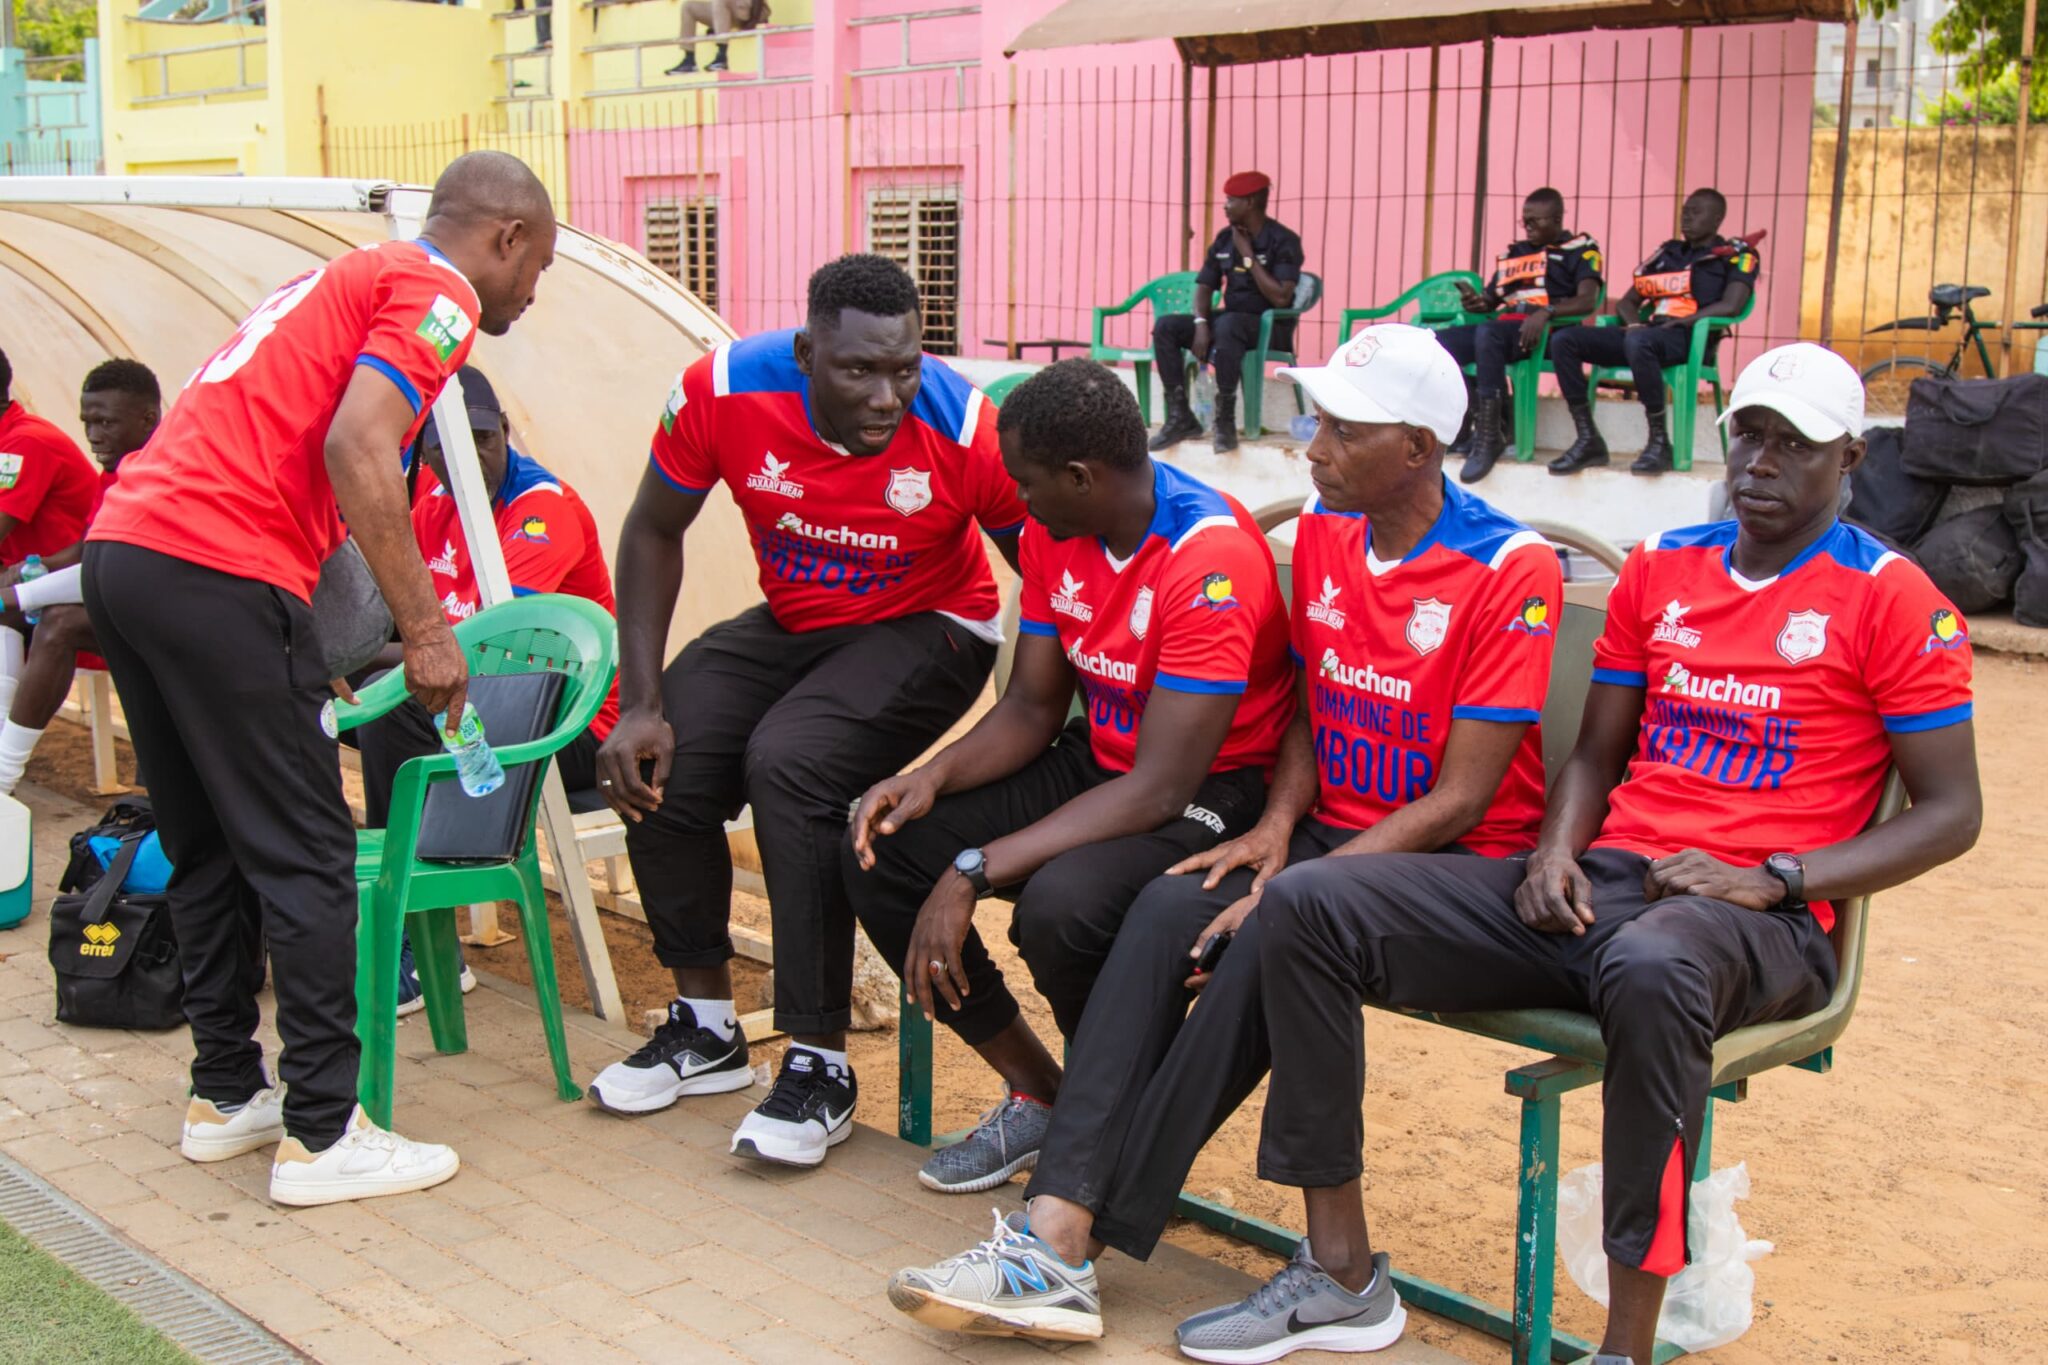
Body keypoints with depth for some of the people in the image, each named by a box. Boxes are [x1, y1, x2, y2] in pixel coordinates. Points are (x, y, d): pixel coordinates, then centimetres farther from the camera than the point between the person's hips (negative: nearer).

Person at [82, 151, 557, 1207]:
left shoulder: (345, 279, 27)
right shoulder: (436, 296, -1)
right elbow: (356, 450, -17)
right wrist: (425, 629, -13)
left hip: (122, 549, 9)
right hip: (217, 573, -9)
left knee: (207, 851, 17)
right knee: (306, 859, -2)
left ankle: (225, 1096, 27)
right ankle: (321, 1135, 3)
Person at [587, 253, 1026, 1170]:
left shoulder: (964, 430, -27)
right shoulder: (724, 391, -21)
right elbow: (653, 535, -5)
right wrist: (641, 703, -11)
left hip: (925, 631, -4)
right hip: (792, 622, 5)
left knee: (789, 764, -30)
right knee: (655, 763, -12)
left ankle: (820, 1066, -17)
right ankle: (707, 1029, 11)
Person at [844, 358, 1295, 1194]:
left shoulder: (1212, 560, -27)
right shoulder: (1053, 532, -1)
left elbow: (1159, 789, -29)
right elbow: (1032, 706, 8)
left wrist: (974, 871, -30)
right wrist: (934, 777, -13)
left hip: (1212, 791, -8)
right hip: (1099, 757, 8)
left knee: (1061, 904, -37)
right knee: (878, 849, -6)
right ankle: (1036, 1094, 6)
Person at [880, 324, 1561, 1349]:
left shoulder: (1511, 571, -15)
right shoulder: (1320, 533, 7)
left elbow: (1459, 801, -16)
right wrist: (1278, 824, -5)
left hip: (1456, 860, -6)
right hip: (1331, 831, 6)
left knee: (1270, 941, -31)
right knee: (1170, 906, -22)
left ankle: (1091, 1237, -22)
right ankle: (1056, 1222, -30)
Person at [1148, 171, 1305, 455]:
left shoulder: (1283, 241, -12)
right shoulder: (1225, 239, 8)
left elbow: (1281, 297, -23)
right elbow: (1205, 286, 8)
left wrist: (1248, 255, -17)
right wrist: (1201, 324, -12)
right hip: (1231, 319, 7)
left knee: (1227, 325, -40)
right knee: (1166, 326, -12)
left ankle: (1226, 421, -31)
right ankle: (1180, 417, -13)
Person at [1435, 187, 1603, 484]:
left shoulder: (1580, 249, 10)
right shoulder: (1513, 253, 28)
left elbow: (1587, 301, -5)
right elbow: (1491, 298, 31)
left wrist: (1546, 312, -23)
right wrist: (1477, 301, 5)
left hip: (1545, 331, -6)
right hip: (1504, 324, 6)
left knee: (1488, 333, -38)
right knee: (1438, 344, -19)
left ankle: (1489, 437, -36)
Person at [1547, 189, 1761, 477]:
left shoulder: (1736, 256, 9)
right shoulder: (1667, 252, 26)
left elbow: (1730, 306, -8)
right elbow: (1626, 302, 25)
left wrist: (1677, 323, -15)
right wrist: (1634, 323, 2)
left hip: (1689, 339, -6)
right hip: (1645, 333, 6)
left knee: (1638, 342, -41)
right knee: (1563, 340, -13)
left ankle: (1660, 443, -31)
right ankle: (1588, 440, -16)